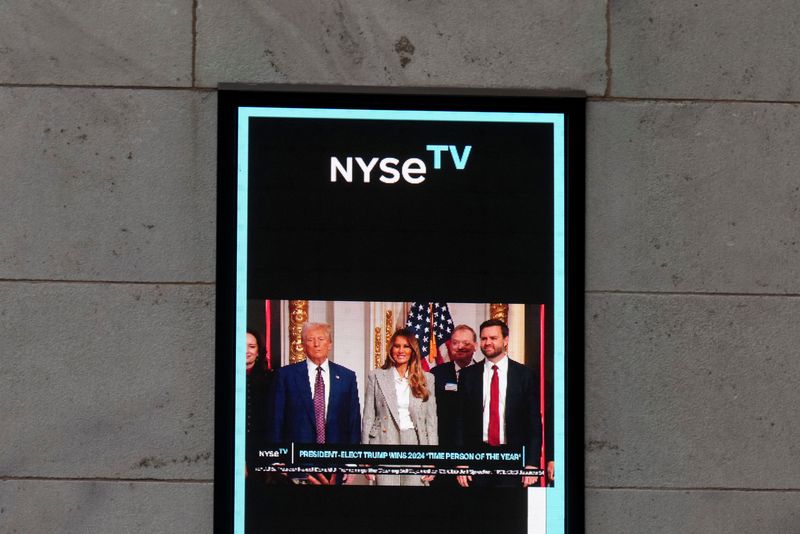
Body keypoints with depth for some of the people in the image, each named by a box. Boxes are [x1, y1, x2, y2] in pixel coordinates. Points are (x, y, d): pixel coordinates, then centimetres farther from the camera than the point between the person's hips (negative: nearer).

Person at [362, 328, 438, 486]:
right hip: (385, 441, -1)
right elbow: (368, 418, 5)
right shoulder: (376, 376, 7)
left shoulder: (426, 379, 10)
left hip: (415, 443, 1)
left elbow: (431, 420, 9)